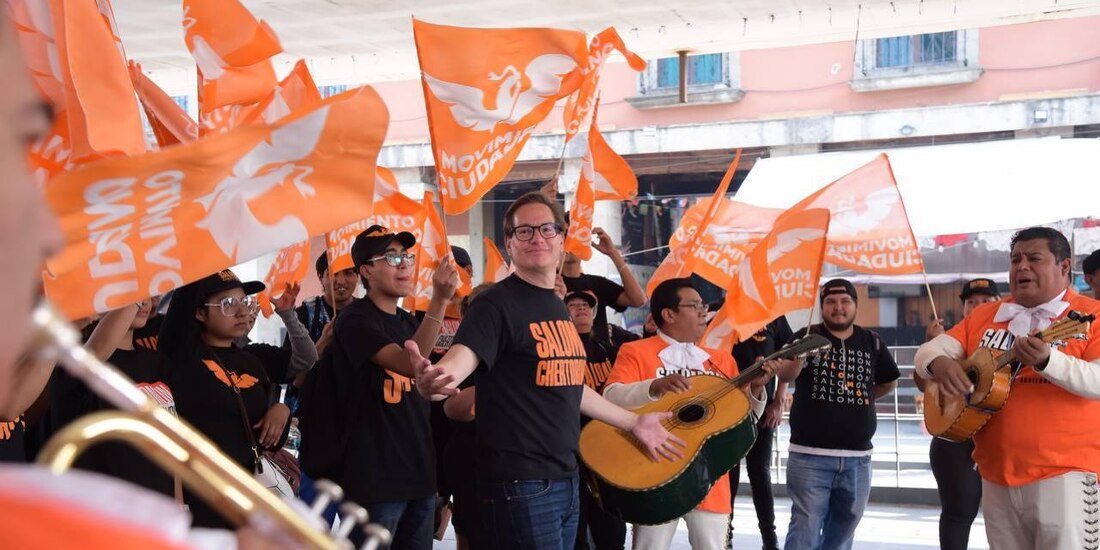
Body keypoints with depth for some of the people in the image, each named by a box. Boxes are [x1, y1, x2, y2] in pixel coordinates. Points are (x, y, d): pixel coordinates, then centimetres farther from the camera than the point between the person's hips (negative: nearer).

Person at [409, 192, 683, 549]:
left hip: (566, 479, 8)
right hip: (521, 484, -8)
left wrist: (633, 423, 30)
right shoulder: (497, 303, -12)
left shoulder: (558, 308, 13)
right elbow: (462, 357, -29)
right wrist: (435, 379, -52)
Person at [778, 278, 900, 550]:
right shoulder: (806, 336, -3)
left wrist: (860, 399, 12)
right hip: (810, 455, -4)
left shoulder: (872, 342, 8)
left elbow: (889, 382, 24)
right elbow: (784, 376, -20)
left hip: (858, 457, 4)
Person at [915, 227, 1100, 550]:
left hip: (1063, 472, -5)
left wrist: (1047, 362, -33)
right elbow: (928, 351, 7)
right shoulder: (984, 316, 12)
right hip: (995, 473, 5)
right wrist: (939, 363, -17)